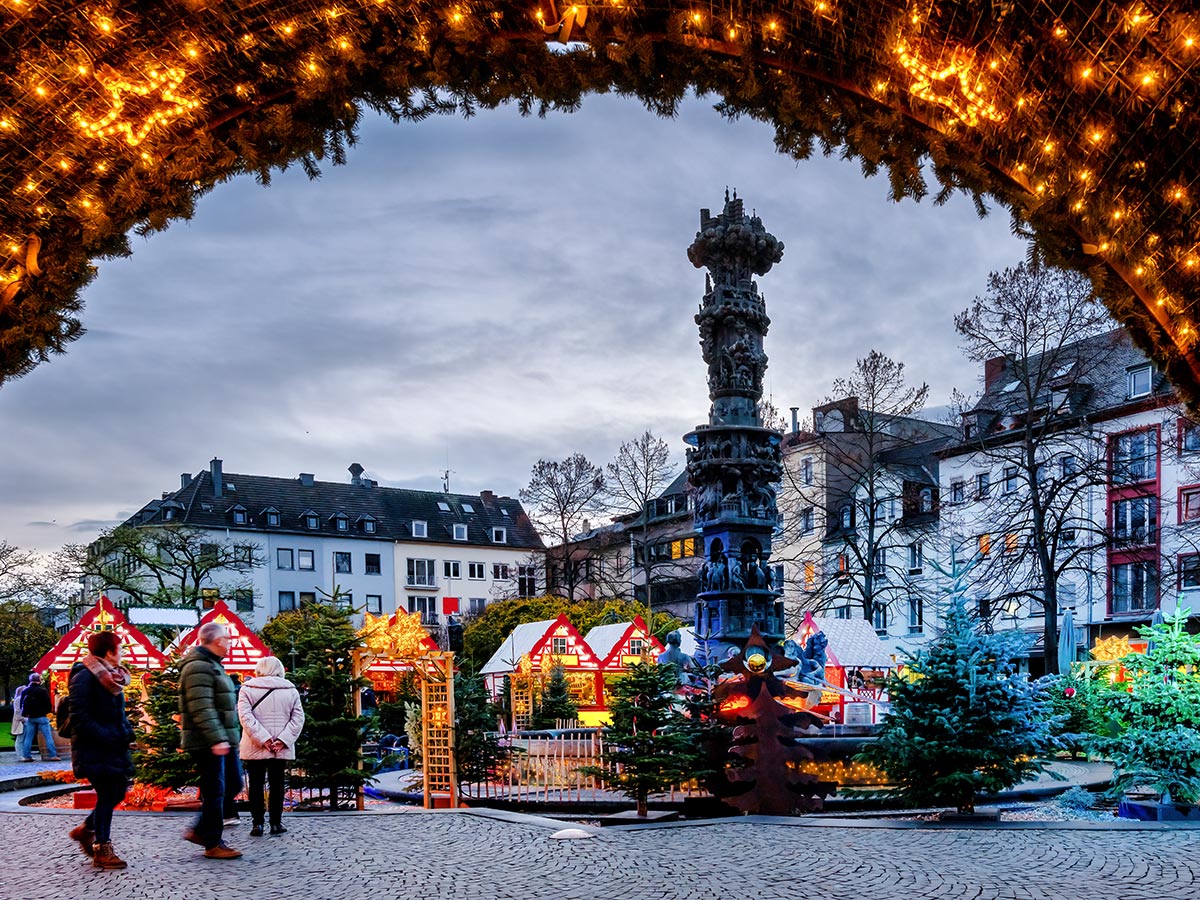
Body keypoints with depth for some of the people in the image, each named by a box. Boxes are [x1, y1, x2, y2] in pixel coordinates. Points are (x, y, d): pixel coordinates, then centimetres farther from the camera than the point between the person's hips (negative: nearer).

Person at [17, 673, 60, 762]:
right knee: (48, 736, -3)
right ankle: (53, 755, -6)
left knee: (28, 737, 11)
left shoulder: (25, 691, 6)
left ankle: (26, 756, 9)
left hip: (30, 717, 5)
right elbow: (48, 704, -9)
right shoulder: (43, 690, -11)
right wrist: (47, 712, 8)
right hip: (41, 717, -5)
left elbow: (22, 704, 13)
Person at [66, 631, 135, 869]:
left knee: (118, 791, 10)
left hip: (115, 748, 9)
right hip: (94, 750, -9)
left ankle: (86, 829, 30)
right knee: (106, 796, -5)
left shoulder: (112, 677, 14)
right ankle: (102, 851, 6)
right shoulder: (85, 677, -14)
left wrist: (126, 731, 6)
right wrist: (106, 737, -22)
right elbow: (79, 718, -18)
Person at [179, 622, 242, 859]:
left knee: (233, 782, 13)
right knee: (215, 791, -4)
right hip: (207, 742, -11)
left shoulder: (213, 665, 19)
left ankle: (200, 830, 21)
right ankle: (213, 844, 4)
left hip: (222, 740, 11)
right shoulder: (199, 667, -15)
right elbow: (201, 709, -23)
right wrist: (216, 740, -27)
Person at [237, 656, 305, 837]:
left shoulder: (248, 689, -2)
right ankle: (276, 823, 9)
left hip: (254, 748, -1)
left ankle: (258, 824, 5)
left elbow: (245, 717, -12)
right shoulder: (291, 690, 4)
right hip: (282, 749, 2)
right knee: (277, 784, 9)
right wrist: (283, 740, -9)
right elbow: (298, 718, -3)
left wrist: (263, 739, -15)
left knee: (256, 785, 7)